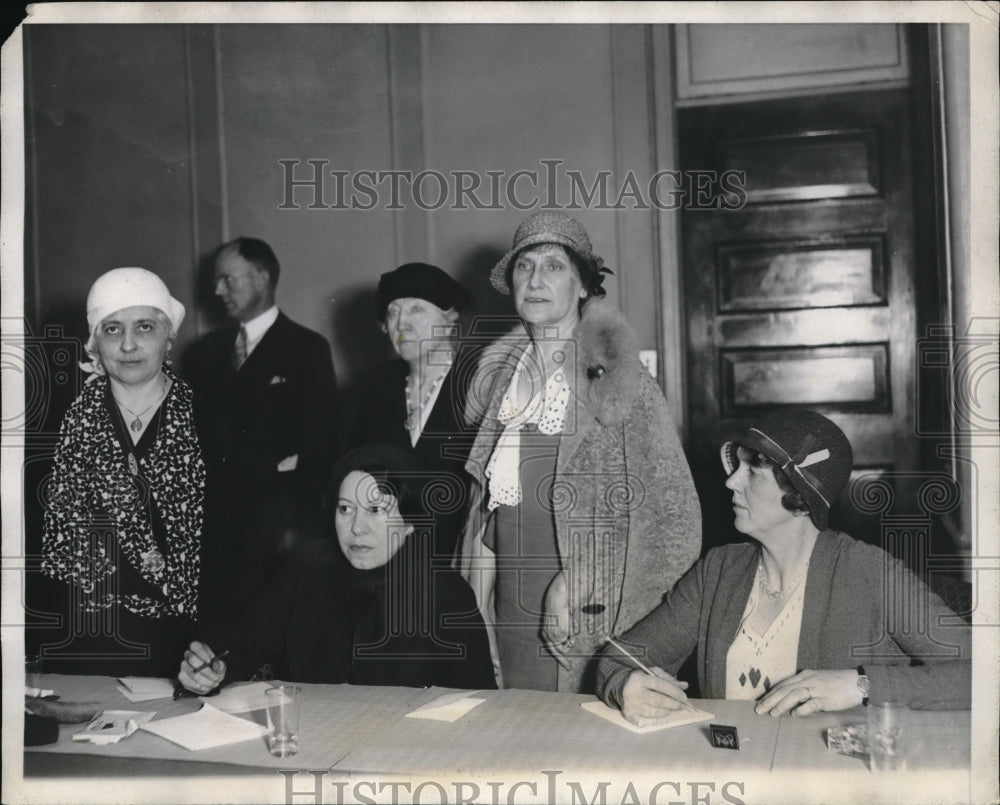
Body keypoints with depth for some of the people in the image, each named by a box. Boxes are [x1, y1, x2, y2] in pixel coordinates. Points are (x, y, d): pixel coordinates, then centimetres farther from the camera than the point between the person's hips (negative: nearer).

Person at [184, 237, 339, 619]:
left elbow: (320, 442, -5)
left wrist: (295, 524, -12)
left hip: (276, 521, -4)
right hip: (213, 518, 4)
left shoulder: (307, 348, 0)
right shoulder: (206, 350, 14)